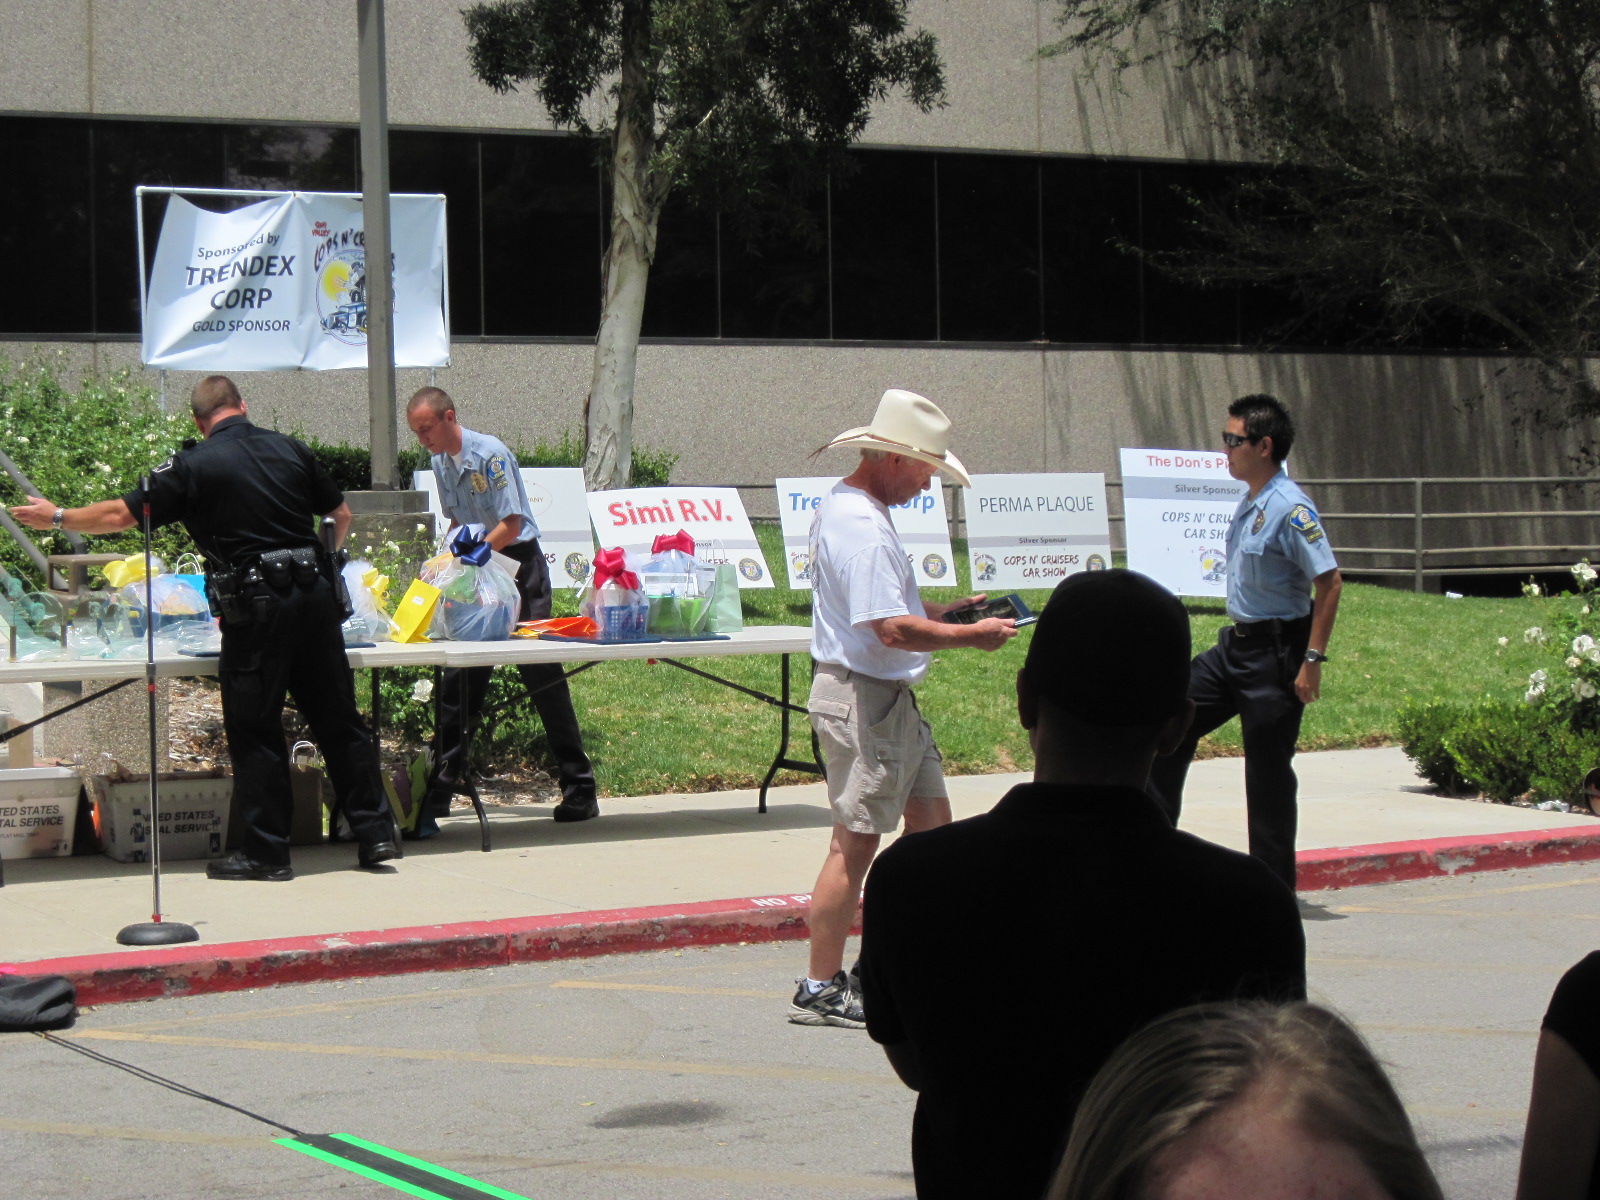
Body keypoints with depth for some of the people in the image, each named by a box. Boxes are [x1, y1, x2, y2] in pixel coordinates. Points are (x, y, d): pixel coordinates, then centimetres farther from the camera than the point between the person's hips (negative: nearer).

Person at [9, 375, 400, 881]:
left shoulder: (194, 466, -3)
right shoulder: (289, 450, 11)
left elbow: (122, 515, 0)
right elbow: (340, 515, 20)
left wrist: (57, 517, 15)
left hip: (256, 606, -5)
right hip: (316, 594, 5)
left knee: (255, 729, 4)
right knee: (339, 719, 11)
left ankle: (266, 851, 7)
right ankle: (375, 832, 13)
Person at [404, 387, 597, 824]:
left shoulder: (490, 454, -17)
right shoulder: (441, 463, 8)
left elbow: (512, 524, -20)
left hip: (517, 564, -8)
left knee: (544, 679, -5)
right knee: (458, 679, 6)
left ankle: (579, 791, 1)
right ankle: (439, 792, 13)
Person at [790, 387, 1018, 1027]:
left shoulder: (844, 508, 14)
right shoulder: (861, 528, -21)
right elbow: (892, 629, -27)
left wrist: (945, 610, 14)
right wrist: (972, 636, -15)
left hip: (889, 698, 11)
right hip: (862, 700, -11)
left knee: (931, 819, 16)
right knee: (857, 842, -5)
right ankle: (820, 990, 2)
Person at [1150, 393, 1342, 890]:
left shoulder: (1290, 508, -19)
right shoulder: (1249, 504, 8)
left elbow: (1329, 580, -21)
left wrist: (1313, 659, -22)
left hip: (1275, 651, -9)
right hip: (1236, 643, 9)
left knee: (1268, 771, 0)